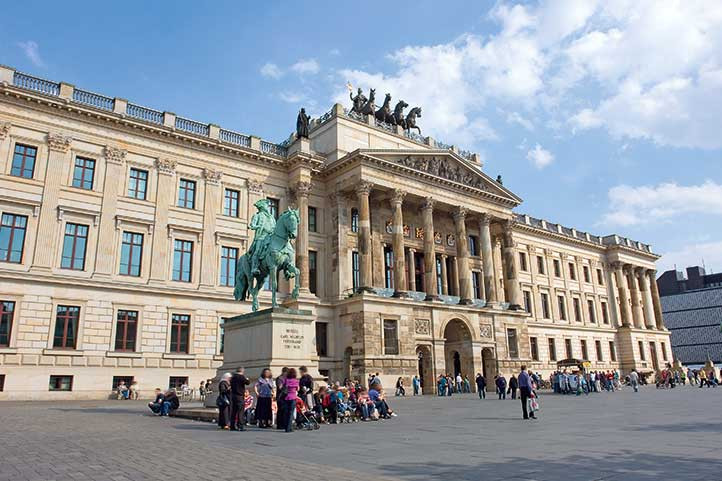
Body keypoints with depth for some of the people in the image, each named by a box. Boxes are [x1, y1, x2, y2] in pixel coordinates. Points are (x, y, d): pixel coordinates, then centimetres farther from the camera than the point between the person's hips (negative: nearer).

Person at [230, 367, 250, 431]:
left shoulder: (233, 377, 12)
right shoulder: (241, 377, -12)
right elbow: (247, 382, -15)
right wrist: (247, 379, 3)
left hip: (233, 395, 7)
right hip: (240, 396, -7)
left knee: (233, 411, 12)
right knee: (240, 411, -4)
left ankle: (232, 426, 14)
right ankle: (241, 426, -8)